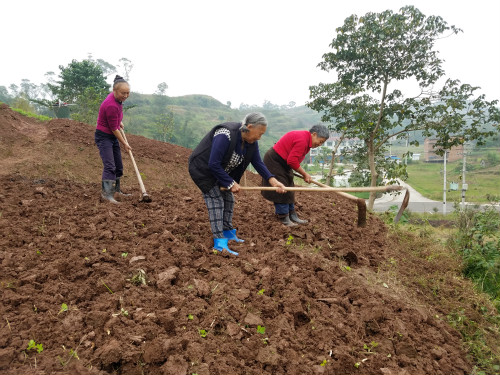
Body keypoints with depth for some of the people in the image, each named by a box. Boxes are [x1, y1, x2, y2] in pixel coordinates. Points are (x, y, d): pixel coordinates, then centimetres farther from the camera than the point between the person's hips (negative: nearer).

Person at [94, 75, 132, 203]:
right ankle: (107, 193, -15)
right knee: (109, 165, -17)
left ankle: (117, 189, 27)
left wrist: (119, 122, 28)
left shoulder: (117, 98, -3)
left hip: (113, 136, 9)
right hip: (103, 136, -9)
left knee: (118, 165, 13)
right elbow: (114, 129, -20)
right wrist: (124, 143, -11)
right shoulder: (111, 105, -28)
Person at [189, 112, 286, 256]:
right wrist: (230, 182, -25)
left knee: (228, 199, 9)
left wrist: (272, 180, -19)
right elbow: (213, 164, -32)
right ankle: (219, 243, -14)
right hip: (204, 169, -8)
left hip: (221, 171, 9)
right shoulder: (225, 135, -34)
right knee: (215, 200, -14)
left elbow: (257, 162, -5)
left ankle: (228, 232, 24)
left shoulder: (251, 141, -8)